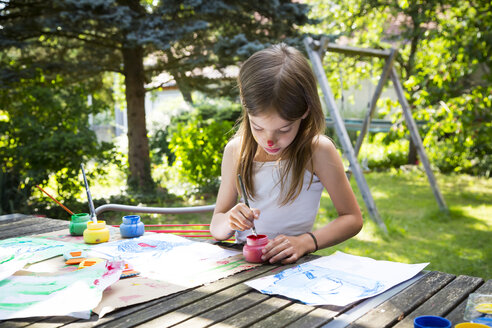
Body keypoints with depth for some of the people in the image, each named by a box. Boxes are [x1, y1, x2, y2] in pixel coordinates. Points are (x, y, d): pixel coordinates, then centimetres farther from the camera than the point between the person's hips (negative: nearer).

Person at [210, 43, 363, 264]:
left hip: (290, 266, -3)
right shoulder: (236, 150, 0)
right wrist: (229, 221, -16)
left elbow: (353, 219, -2)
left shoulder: (318, 150, -10)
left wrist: (306, 241, -17)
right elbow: (216, 229, 8)